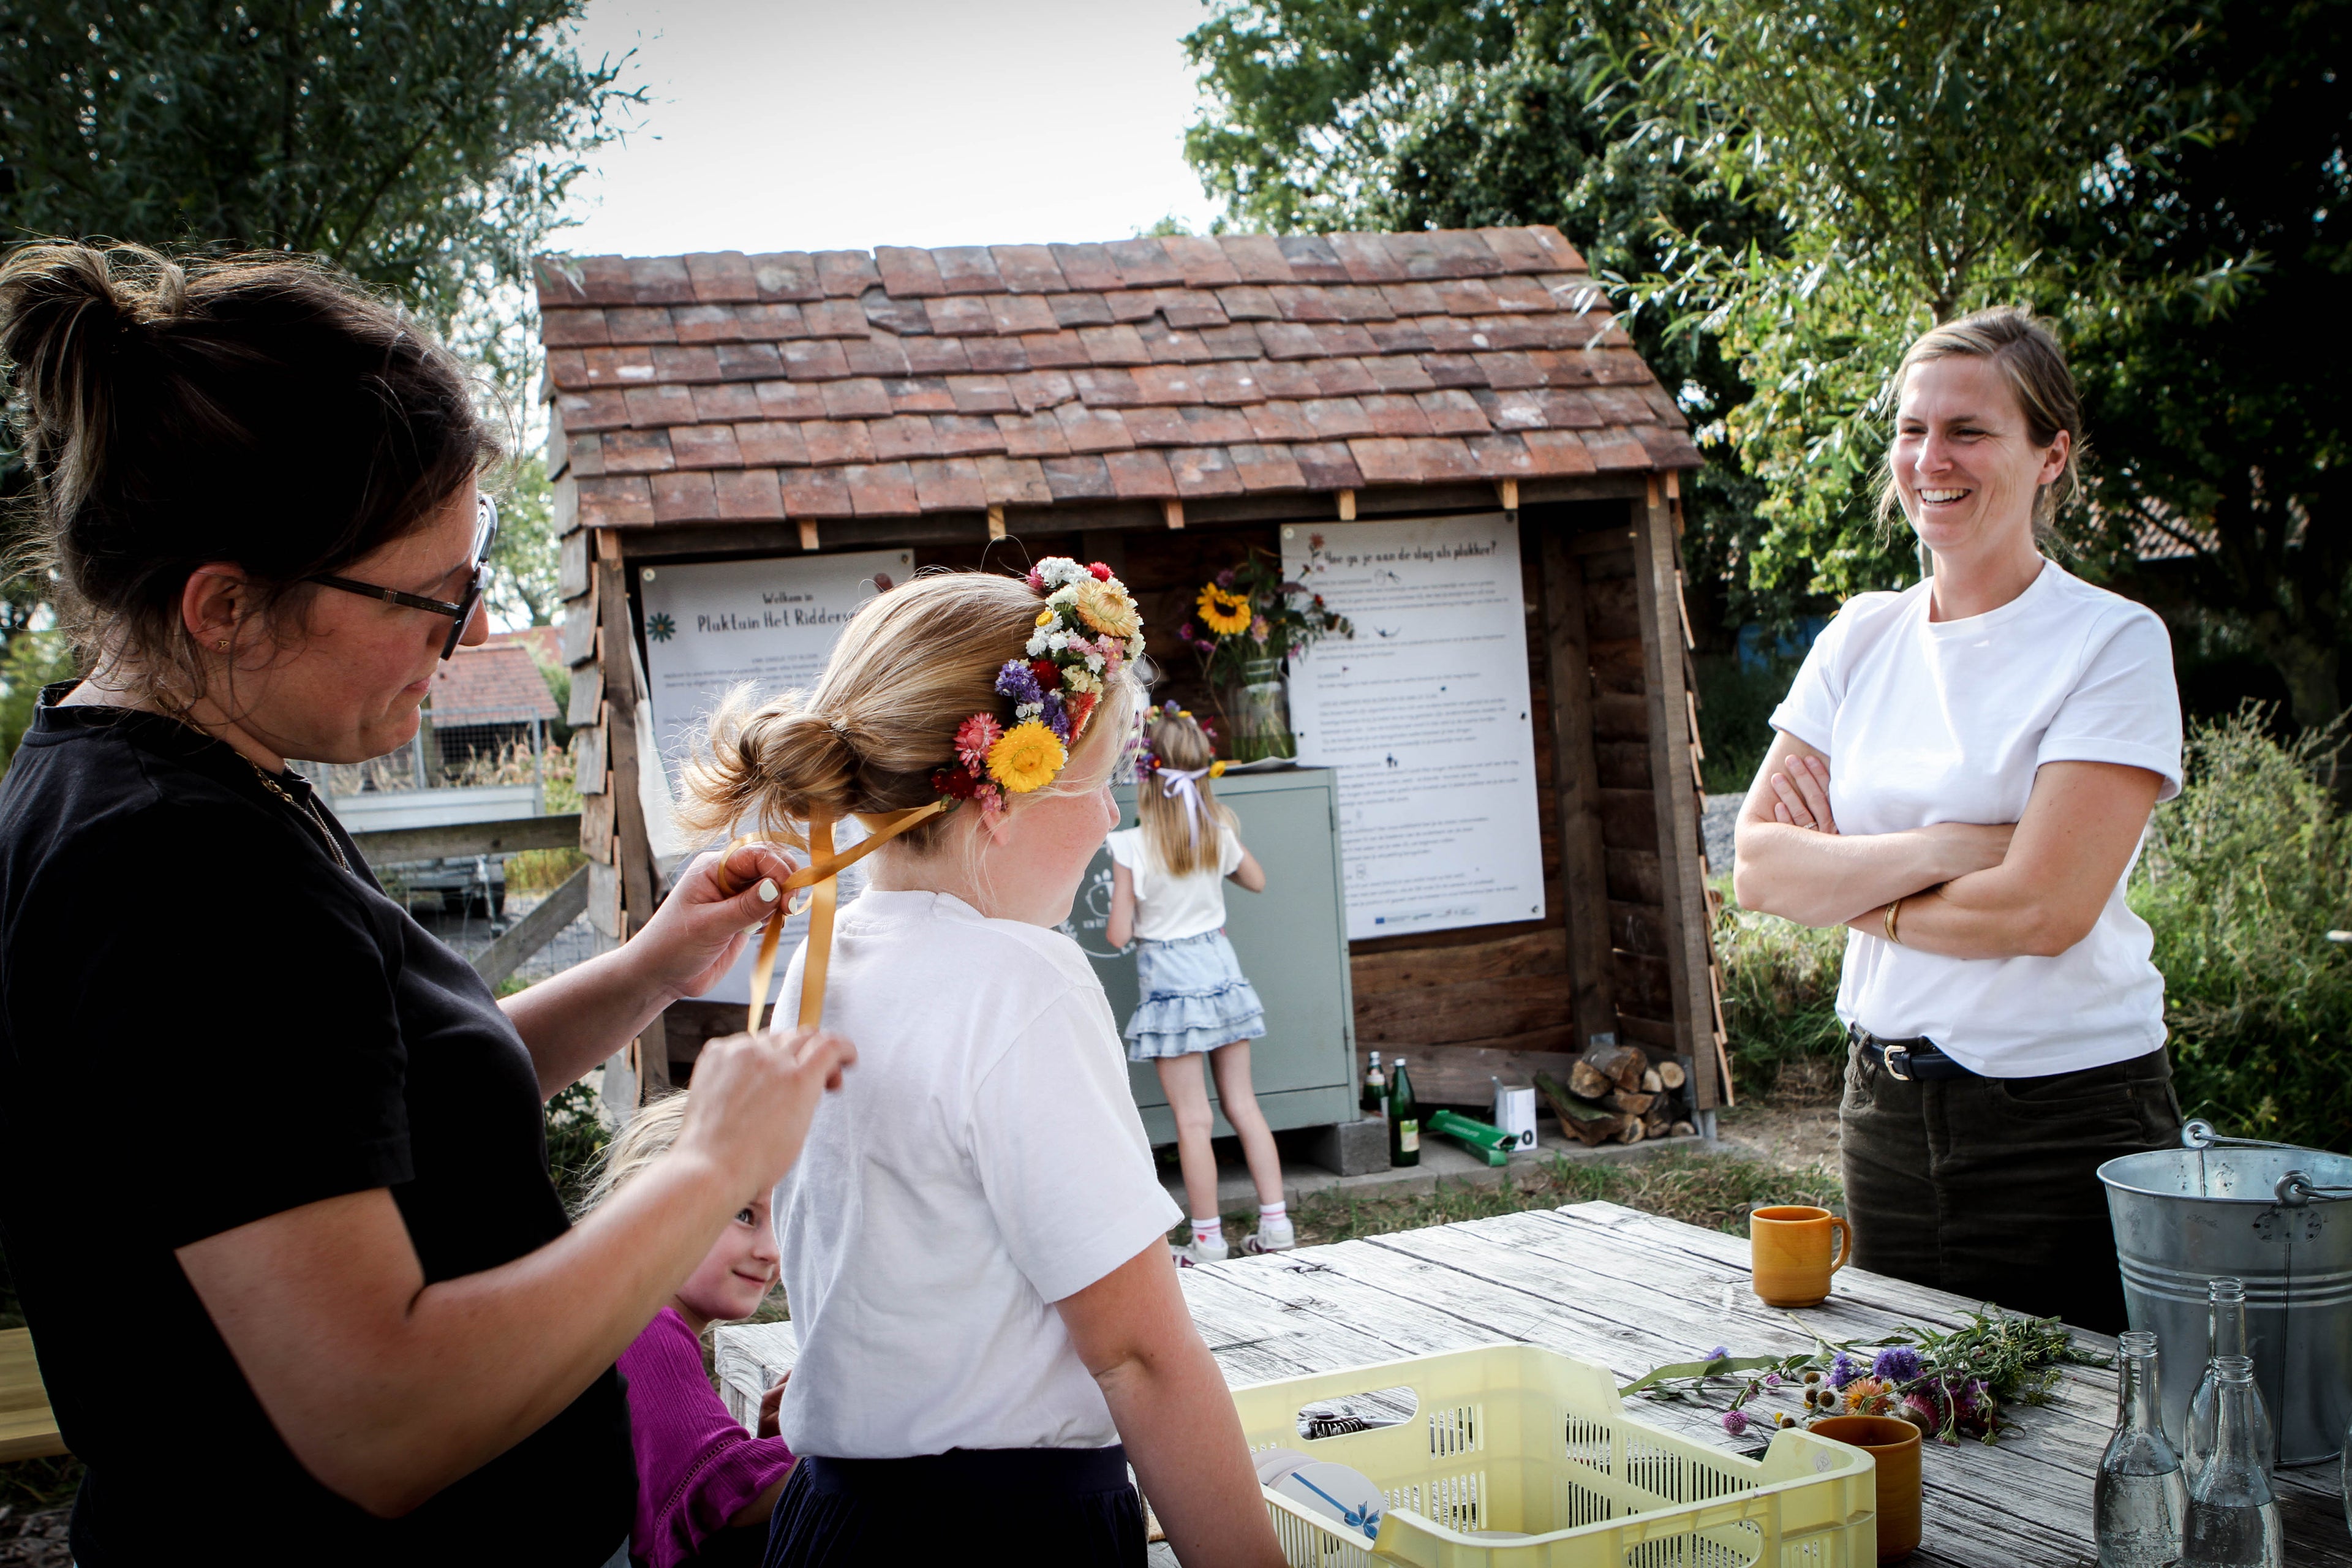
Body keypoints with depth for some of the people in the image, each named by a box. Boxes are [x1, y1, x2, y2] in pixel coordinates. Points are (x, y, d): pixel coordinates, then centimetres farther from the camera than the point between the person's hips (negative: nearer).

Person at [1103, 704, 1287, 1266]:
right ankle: (1275, 1222, 16)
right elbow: (1257, 880, 17)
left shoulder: (1131, 846, -17)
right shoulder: (1219, 830, -3)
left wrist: (1119, 905, 6)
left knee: (1192, 1119, 2)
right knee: (1242, 1104, 13)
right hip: (1219, 963, 5)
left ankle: (1208, 1239, 9)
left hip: (1168, 978, -5)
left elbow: (1118, 935, -13)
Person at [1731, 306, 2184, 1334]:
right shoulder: (1861, 640, 6)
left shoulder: (2114, 643, -8)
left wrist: (1844, 881, -6)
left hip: (2069, 1113, -5)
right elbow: (1757, 868, -3)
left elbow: (2043, 909, -18)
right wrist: (1951, 846, -15)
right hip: (1888, 1106, 5)